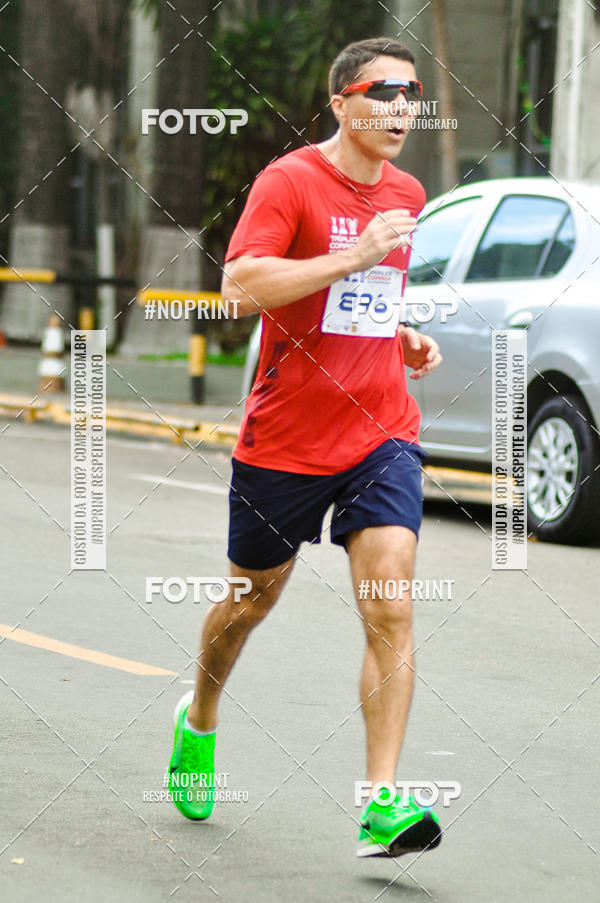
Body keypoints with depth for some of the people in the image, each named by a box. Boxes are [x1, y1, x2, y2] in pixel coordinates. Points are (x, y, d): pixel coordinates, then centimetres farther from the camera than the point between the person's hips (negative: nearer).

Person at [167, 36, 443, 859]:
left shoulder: (406, 194, 10)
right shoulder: (289, 181, -10)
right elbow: (241, 285, -25)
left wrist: (404, 339, 9)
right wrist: (354, 256, -27)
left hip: (381, 433, 4)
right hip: (284, 439, -4)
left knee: (392, 610, -14)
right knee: (254, 598, 15)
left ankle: (382, 806, -17)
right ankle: (199, 720, 45)